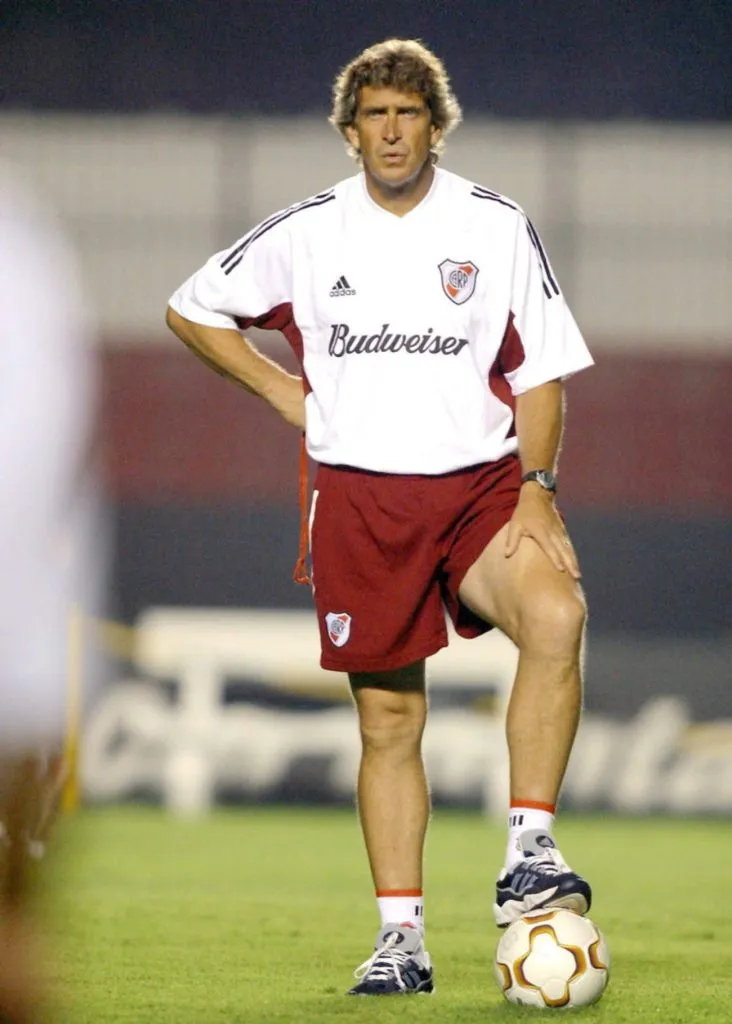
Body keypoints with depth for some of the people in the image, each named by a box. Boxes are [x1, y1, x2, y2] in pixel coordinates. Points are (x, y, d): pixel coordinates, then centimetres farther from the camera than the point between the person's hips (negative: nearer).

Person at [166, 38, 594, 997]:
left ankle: (528, 853, -26)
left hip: (480, 484, -1)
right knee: (388, 718, 2)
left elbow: (541, 374, 4)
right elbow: (192, 309, 16)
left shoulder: (497, 226, 2)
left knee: (556, 616, -29)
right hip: (359, 495, 1)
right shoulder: (306, 234, 3)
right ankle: (401, 938, 9)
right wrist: (280, 388, 5)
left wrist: (536, 487, -9)